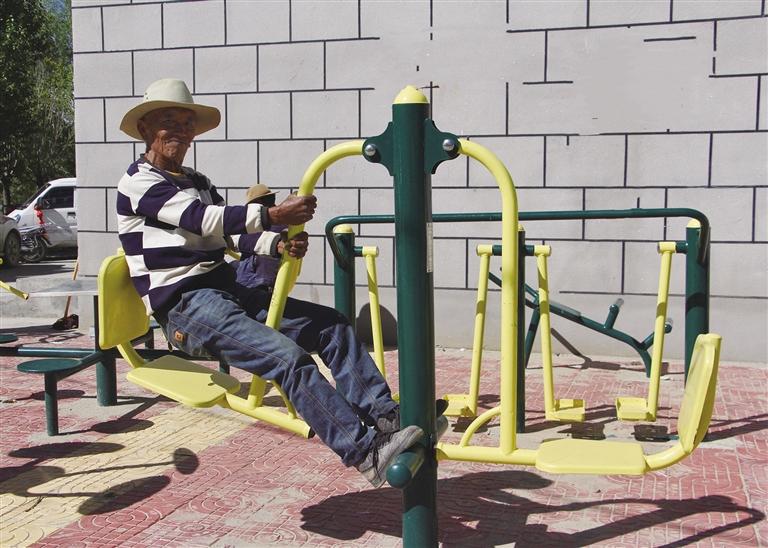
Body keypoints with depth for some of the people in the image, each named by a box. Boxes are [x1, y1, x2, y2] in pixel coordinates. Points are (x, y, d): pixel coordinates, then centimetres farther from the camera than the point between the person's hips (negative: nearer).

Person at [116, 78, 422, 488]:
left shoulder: (197, 182, 23)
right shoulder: (138, 182, -2)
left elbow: (235, 233, 10)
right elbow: (201, 220, -18)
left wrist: (279, 245, -12)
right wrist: (272, 215, -27)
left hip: (228, 292, 8)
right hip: (185, 306, -8)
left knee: (333, 326, -4)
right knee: (288, 357, -28)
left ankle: (384, 417, -11)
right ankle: (366, 452, -30)